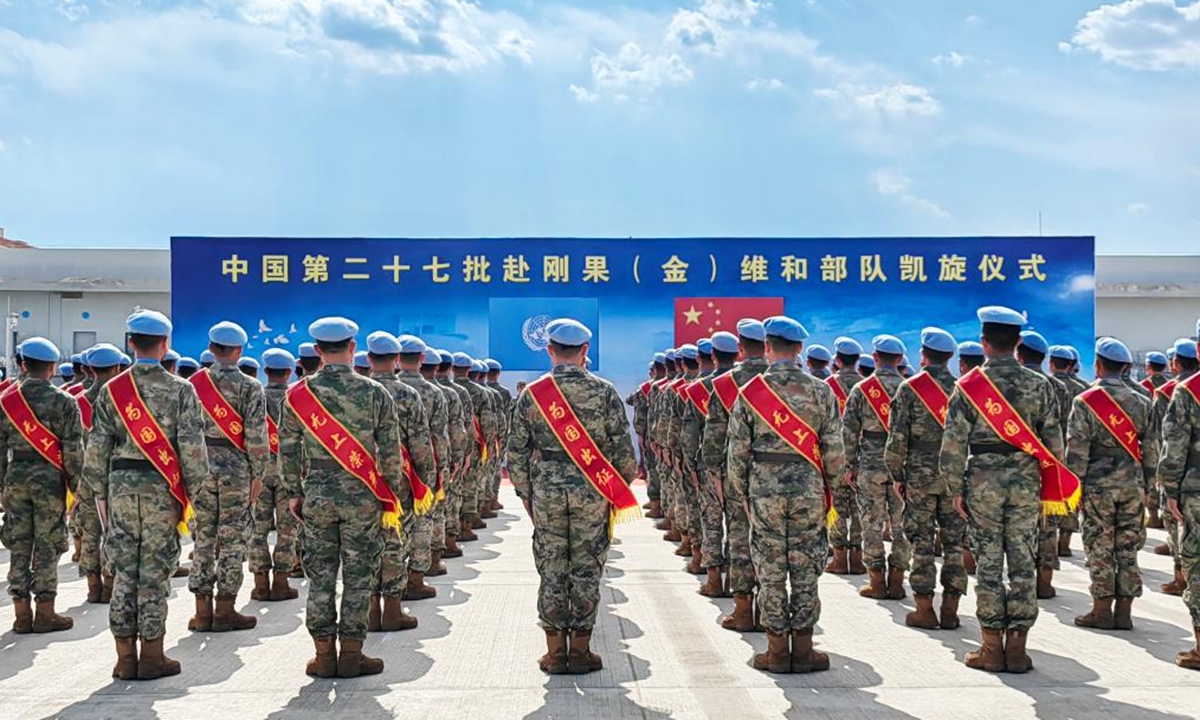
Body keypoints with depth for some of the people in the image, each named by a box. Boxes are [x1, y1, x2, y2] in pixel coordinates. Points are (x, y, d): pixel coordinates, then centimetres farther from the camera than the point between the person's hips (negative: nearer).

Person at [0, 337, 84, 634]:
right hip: (50, 479, -3)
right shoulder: (64, 402, -6)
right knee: (47, 547, 3)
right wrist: (74, 485, -1)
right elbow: (73, 450, -9)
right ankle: (45, 613, 6)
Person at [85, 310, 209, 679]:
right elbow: (192, 447, -8)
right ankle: (152, 656, 8)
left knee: (124, 569, 9)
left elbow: (97, 447, 3)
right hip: (162, 487, -3)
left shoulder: (112, 390, 3)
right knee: (155, 570, 3)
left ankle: (125, 658, 12)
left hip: (121, 485, 3)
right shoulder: (180, 390, -4)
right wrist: (192, 489, 1)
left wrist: (100, 493, 11)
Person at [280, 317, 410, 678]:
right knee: (358, 577, 6)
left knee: (320, 575, 8)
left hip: (317, 495, 2)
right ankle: (351, 654, 9)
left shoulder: (298, 394, -1)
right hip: (363, 496, -1)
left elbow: (288, 450, 3)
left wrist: (294, 493, 13)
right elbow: (391, 452, -3)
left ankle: (324, 654, 12)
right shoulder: (375, 393, -6)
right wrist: (397, 495, 7)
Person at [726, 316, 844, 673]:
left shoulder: (749, 393, -3)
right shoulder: (821, 391, -2)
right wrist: (828, 481, 15)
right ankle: (803, 650, 11)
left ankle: (777, 651, 10)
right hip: (809, 490, 0)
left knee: (770, 573, 6)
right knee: (805, 573, 7)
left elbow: (738, 451, 0)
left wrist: (739, 493, 11)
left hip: (764, 491, 0)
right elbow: (834, 451, -1)